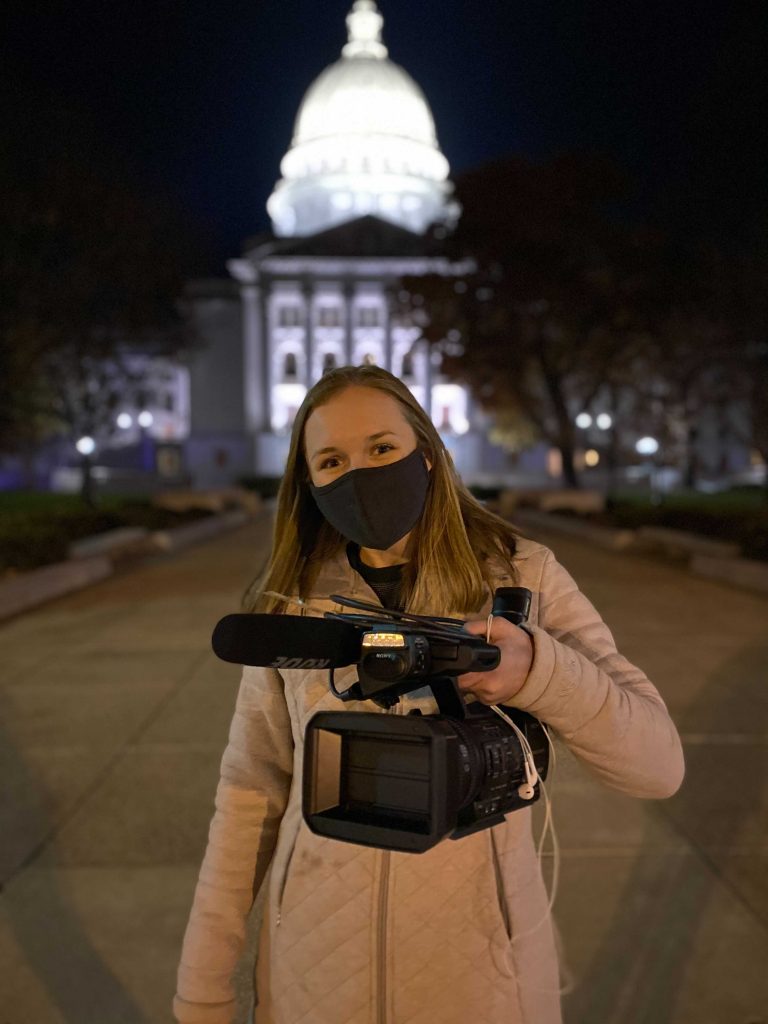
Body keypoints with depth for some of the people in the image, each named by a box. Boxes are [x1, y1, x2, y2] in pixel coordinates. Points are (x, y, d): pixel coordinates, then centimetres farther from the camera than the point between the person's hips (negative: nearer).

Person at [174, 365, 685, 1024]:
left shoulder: (522, 576, -10)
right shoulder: (288, 603, -4)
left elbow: (658, 764, -13)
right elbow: (251, 794, 0)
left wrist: (538, 670, -30)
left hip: (478, 970, -1)